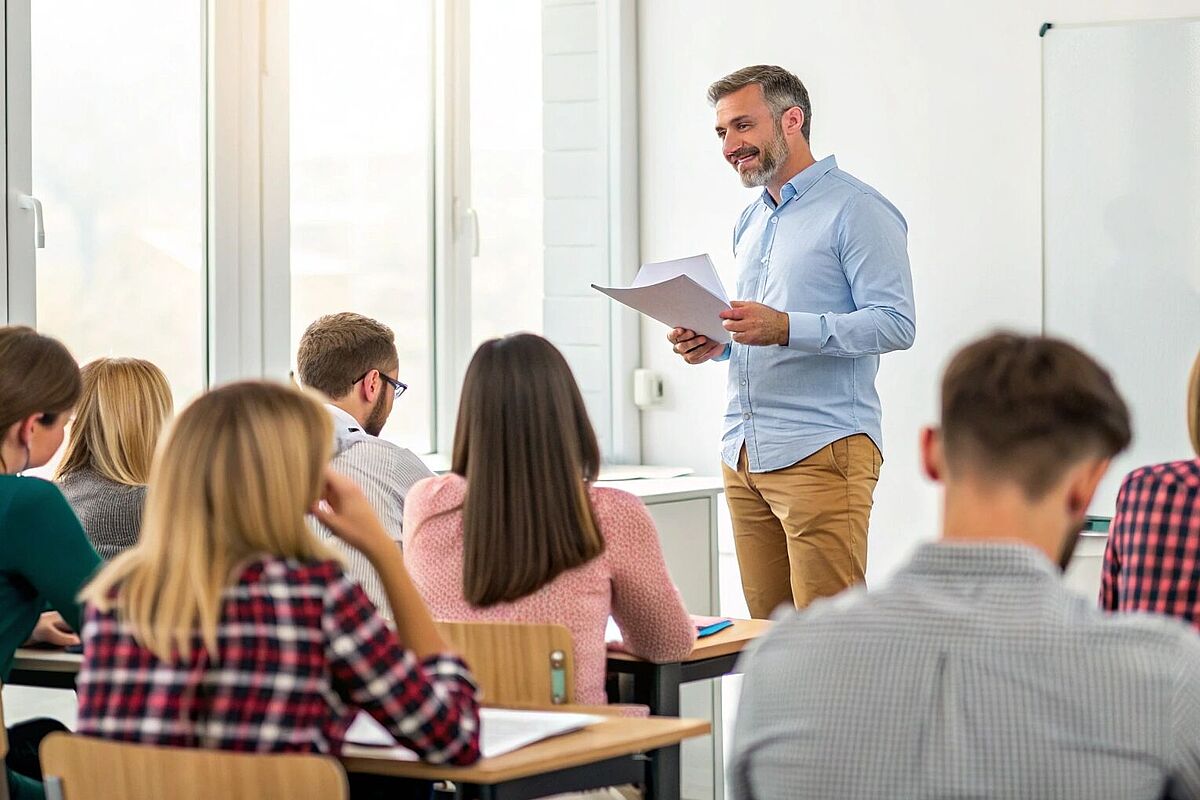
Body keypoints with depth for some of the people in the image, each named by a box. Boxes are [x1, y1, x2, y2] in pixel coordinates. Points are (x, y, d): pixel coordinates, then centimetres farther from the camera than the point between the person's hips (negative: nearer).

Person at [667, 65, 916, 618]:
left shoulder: (856, 209, -5)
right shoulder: (751, 221, 22)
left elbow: (895, 323, -14)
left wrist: (785, 328, -24)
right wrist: (716, 343, 8)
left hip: (820, 449, -8)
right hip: (743, 451, 8)